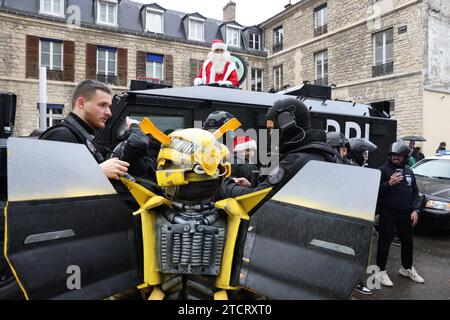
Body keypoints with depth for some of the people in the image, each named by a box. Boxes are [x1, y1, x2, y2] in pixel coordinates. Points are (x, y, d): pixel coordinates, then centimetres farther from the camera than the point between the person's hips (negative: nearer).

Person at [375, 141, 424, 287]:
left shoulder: (409, 172, 11)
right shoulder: (383, 170, -6)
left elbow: (415, 193, 13)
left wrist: (415, 210, 2)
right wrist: (389, 183, -25)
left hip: (405, 214, 6)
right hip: (388, 214, -5)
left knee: (408, 242, 17)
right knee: (384, 243, 0)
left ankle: (407, 268, 36)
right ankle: (381, 271, 12)